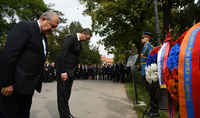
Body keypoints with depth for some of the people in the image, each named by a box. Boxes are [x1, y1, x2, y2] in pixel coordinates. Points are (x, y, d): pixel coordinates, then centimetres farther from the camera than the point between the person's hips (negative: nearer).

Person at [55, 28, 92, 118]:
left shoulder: (79, 42, 14)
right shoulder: (70, 38, -13)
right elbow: (62, 55, -20)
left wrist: (73, 71, 12)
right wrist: (63, 72, -22)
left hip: (71, 70, 9)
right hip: (64, 70, -9)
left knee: (67, 93, 15)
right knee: (63, 93, 1)